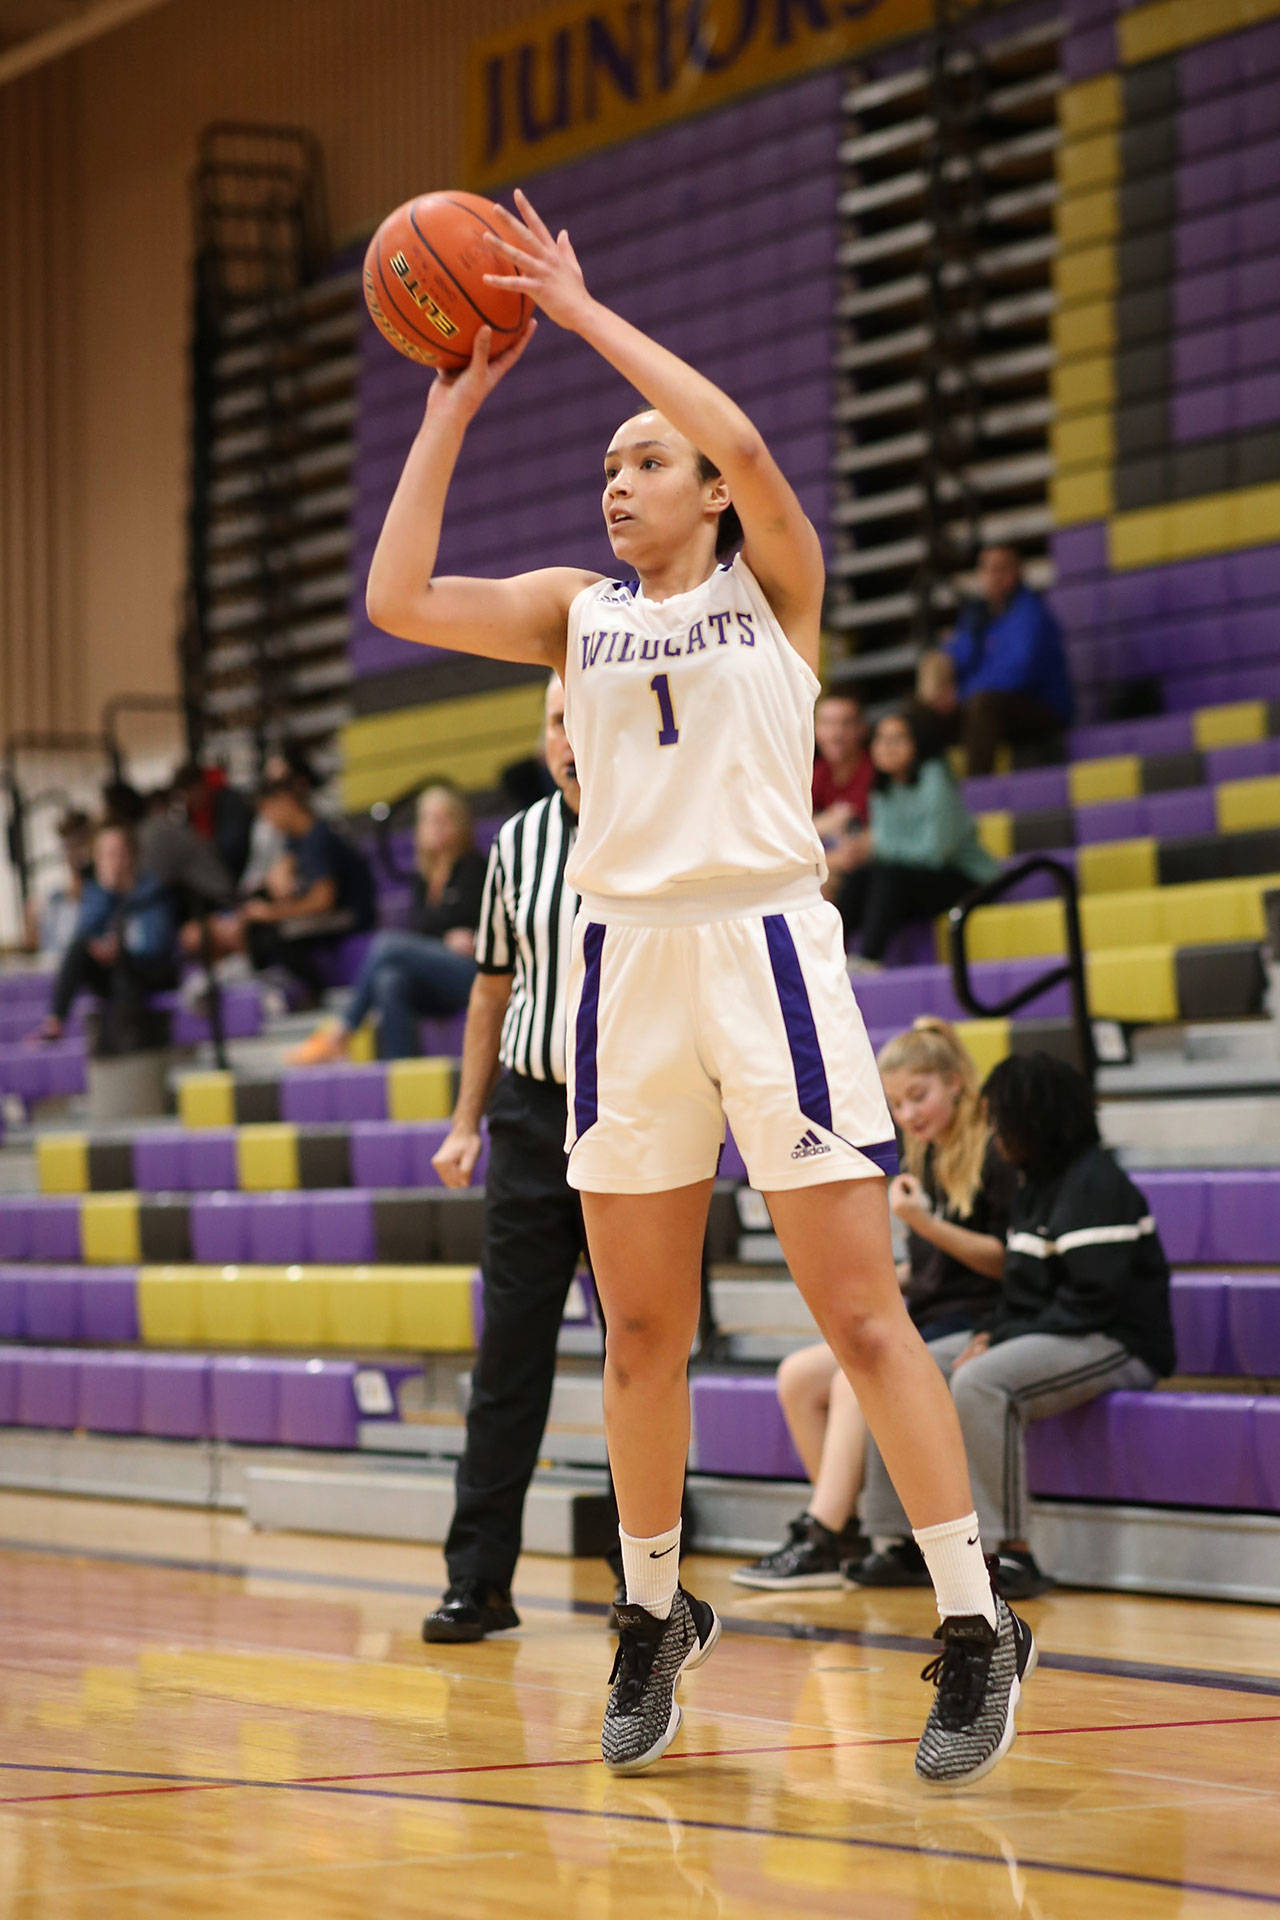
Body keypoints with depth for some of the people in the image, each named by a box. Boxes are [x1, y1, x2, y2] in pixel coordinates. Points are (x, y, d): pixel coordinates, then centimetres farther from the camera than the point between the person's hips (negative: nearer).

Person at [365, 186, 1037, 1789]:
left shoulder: (773, 585, 5)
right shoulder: (576, 609, 14)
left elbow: (742, 444, -15)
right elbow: (398, 600, 3)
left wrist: (584, 313, -9)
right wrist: (451, 406, 5)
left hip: (766, 945, -4)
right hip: (626, 954, 4)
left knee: (860, 1311, -6)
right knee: (640, 1328, 8)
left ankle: (975, 1631, -2)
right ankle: (654, 1616, 23)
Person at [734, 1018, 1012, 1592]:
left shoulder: (993, 1154, -8)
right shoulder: (928, 1159, 17)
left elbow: (1006, 1261, -13)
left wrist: (927, 1225, -22)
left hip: (972, 1325, -9)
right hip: (923, 1320, 9)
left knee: (856, 1382, -28)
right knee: (797, 1376, -9)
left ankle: (819, 1542, -30)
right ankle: (848, 1534, -13)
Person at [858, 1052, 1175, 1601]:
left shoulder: (1095, 1185, -14)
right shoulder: (1033, 1183, 17)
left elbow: (1092, 1300, -21)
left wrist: (1002, 1342, -18)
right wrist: (988, 1331, 2)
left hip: (1114, 1345, -10)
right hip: (1032, 1336, 10)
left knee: (979, 1383, -34)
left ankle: (1013, 1555, -31)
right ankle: (896, 1541, 0)